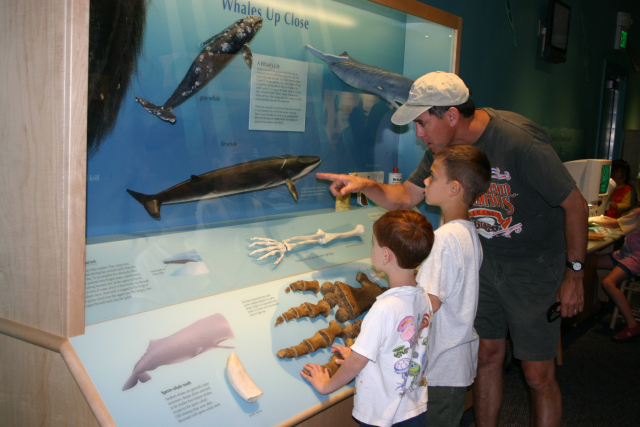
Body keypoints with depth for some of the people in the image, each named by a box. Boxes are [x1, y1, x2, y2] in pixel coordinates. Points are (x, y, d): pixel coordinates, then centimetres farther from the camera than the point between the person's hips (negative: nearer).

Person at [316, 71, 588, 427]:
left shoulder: (519, 139, -27)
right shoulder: (444, 147, -5)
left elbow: (576, 205, -18)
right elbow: (406, 197, 5)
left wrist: (575, 273, -13)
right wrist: (364, 184, -13)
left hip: (535, 264, -6)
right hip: (486, 260, 6)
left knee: (538, 374, 0)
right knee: (486, 354, 12)